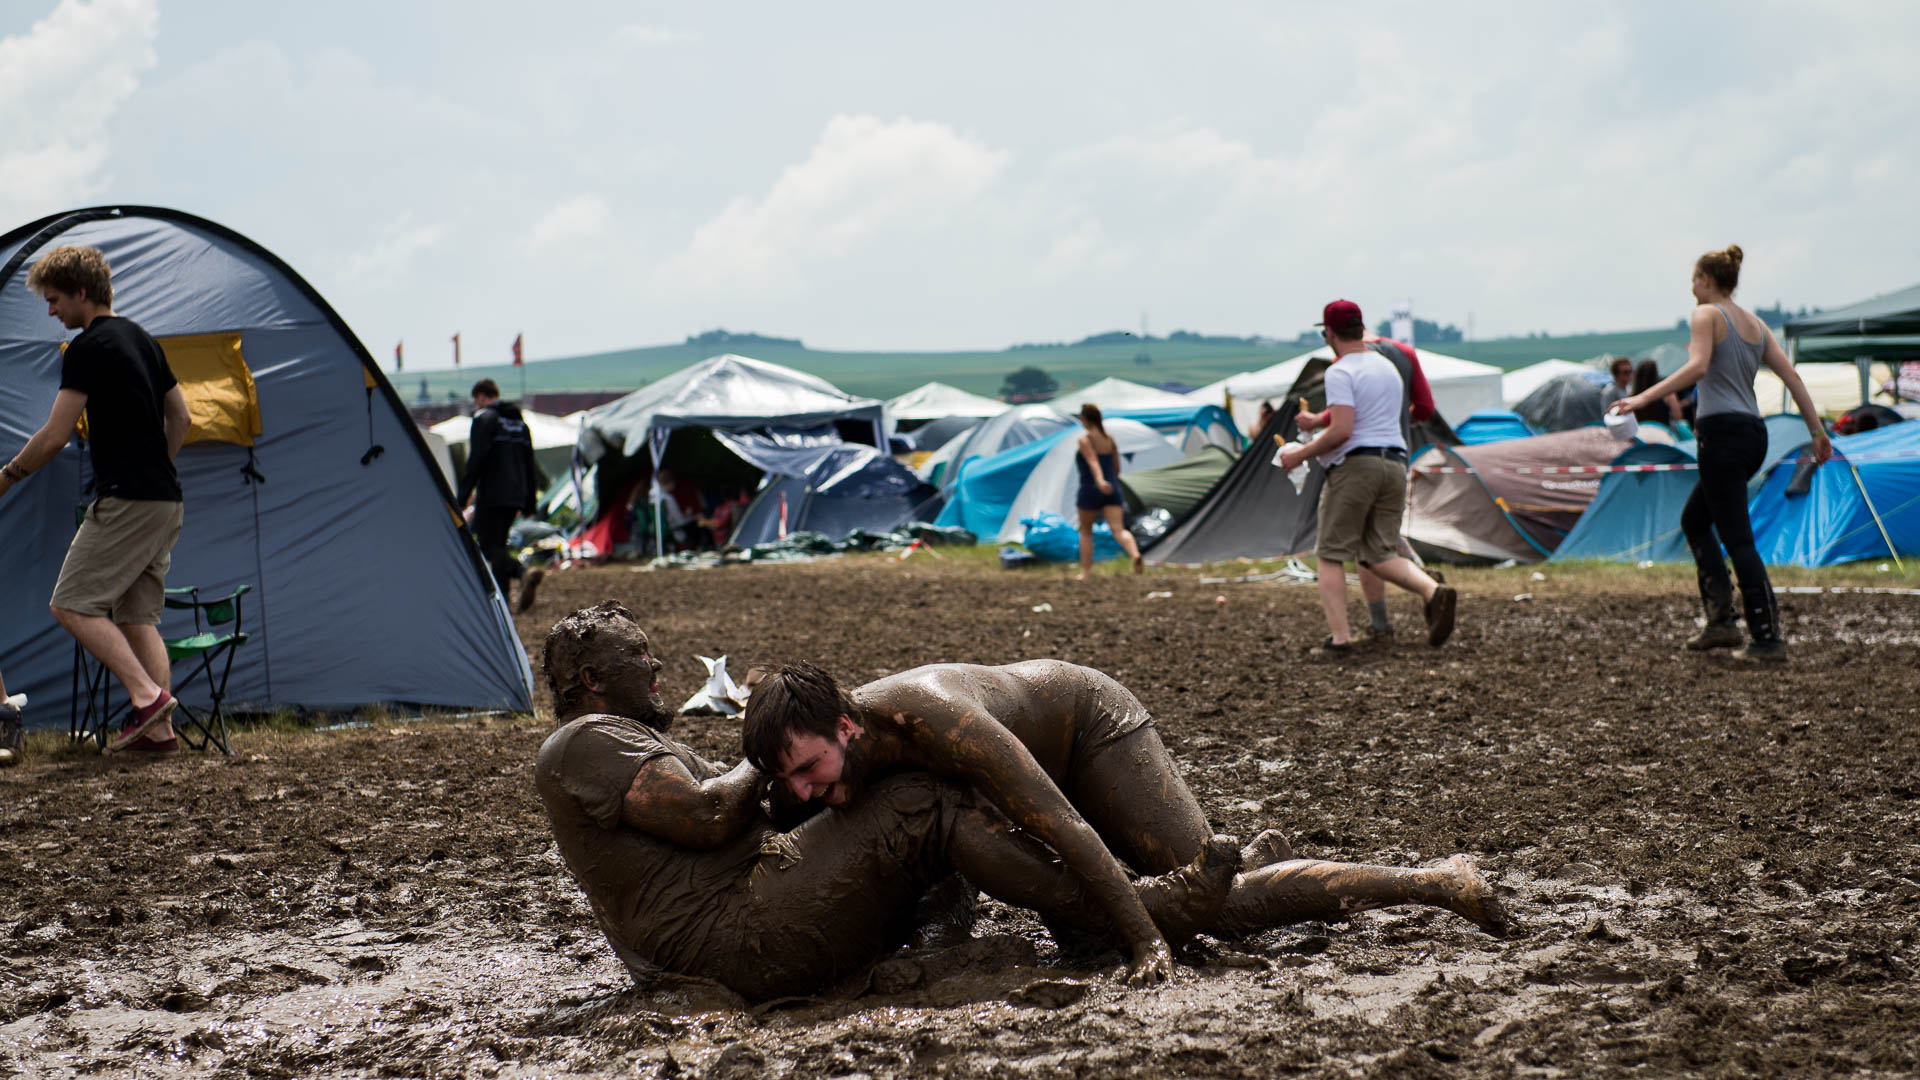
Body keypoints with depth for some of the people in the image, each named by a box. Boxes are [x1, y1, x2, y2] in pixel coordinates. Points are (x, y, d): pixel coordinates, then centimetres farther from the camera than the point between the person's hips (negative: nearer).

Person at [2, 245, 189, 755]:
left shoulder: (88, 348, -10)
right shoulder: (142, 340, 17)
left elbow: (54, 436, -11)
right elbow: (180, 418, 22)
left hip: (125, 500, -9)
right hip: (166, 501, 9)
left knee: (73, 604, -6)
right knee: (137, 614, 10)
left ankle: (147, 695, -16)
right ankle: (160, 729, 3)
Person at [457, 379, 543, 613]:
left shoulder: (484, 419, -6)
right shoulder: (520, 422, 18)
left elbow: (476, 460, -16)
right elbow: (530, 465, 19)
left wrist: (463, 496, -14)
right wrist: (529, 504, 22)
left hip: (491, 495, -7)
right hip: (515, 495, 8)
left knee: (490, 546, -6)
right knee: (498, 544, 14)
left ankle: (523, 573, -28)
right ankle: (502, 597, 5)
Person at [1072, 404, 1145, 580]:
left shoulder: (1085, 440, -7)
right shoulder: (1110, 439, 12)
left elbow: (1093, 461, -25)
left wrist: (1100, 481, -40)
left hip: (1090, 490, -4)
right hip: (1112, 489, 4)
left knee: (1085, 531, 17)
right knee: (1119, 530, -11)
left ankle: (1086, 571, 20)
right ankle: (1135, 555, -39)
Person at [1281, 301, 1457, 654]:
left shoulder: (1340, 372, -10)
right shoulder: (1387, 367, 18)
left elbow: (1342, 431, -19)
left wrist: (1301, 454, -8)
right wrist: (1318, 422, 42)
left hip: (1355, 465, -7)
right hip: (1395, 465, 7)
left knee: (1331, 555, 2)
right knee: (1381, 554, 8)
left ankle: (1338, 636, -8)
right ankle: (1433, 591, -19)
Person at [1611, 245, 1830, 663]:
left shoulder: (1707, 315, -4)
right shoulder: (1754, 322, 18)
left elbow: (1697, 367, -21)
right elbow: (1790, 374, 12)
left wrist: (1644, 398, -25)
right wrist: (1817, 431, 12)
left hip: (1723, 432, -9)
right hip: (1754, 434, 9)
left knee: (1737, 538, -6)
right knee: (1694, 520, 21)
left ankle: (1768, 639, -8)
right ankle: (1719, 620, 13)